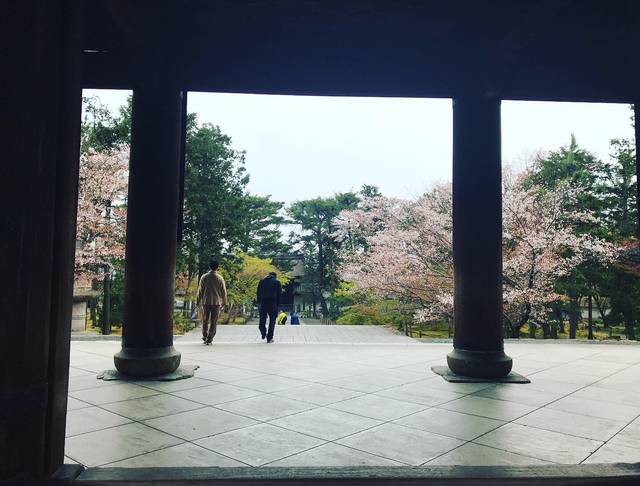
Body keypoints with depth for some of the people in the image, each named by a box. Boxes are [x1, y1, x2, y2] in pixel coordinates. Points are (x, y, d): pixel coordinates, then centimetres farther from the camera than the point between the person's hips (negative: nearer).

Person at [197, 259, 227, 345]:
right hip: (216, 302, -1)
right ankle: (209, 339, -1)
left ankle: (205, 336, 22)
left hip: (206, 302, 1)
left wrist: (198, 301, 8)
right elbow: (223, 291, 1)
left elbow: (200, 291, 1)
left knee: (205, 320, 15)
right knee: (213, 322, 3)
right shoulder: (220, 278, -3)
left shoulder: (204, 277, -1)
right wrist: (224, 302, 11)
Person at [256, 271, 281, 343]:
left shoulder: (262, 281, 11)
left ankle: (263, 334, 26)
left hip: (263, 303, 2)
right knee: (272, 320, 4)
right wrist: (277, 305, 6)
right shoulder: (277, 282, 5)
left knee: (262, 319, 16)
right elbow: (279, 295, 2)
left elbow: (258, 293, 9)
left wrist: (259, 303, 12)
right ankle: (269, 338, 2)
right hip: (273, 303, -2)